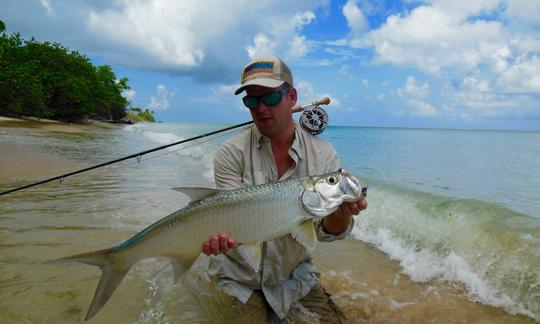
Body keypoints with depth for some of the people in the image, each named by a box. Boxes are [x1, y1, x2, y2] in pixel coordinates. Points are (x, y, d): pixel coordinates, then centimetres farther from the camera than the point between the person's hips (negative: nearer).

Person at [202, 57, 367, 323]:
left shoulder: (324, 155, -9)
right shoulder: (231, 154, -14)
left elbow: (326, 231, -12)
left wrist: (341, 214, -35)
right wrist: (220, 237, -42)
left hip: (295, 276, 3)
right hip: (242, 277, -2)